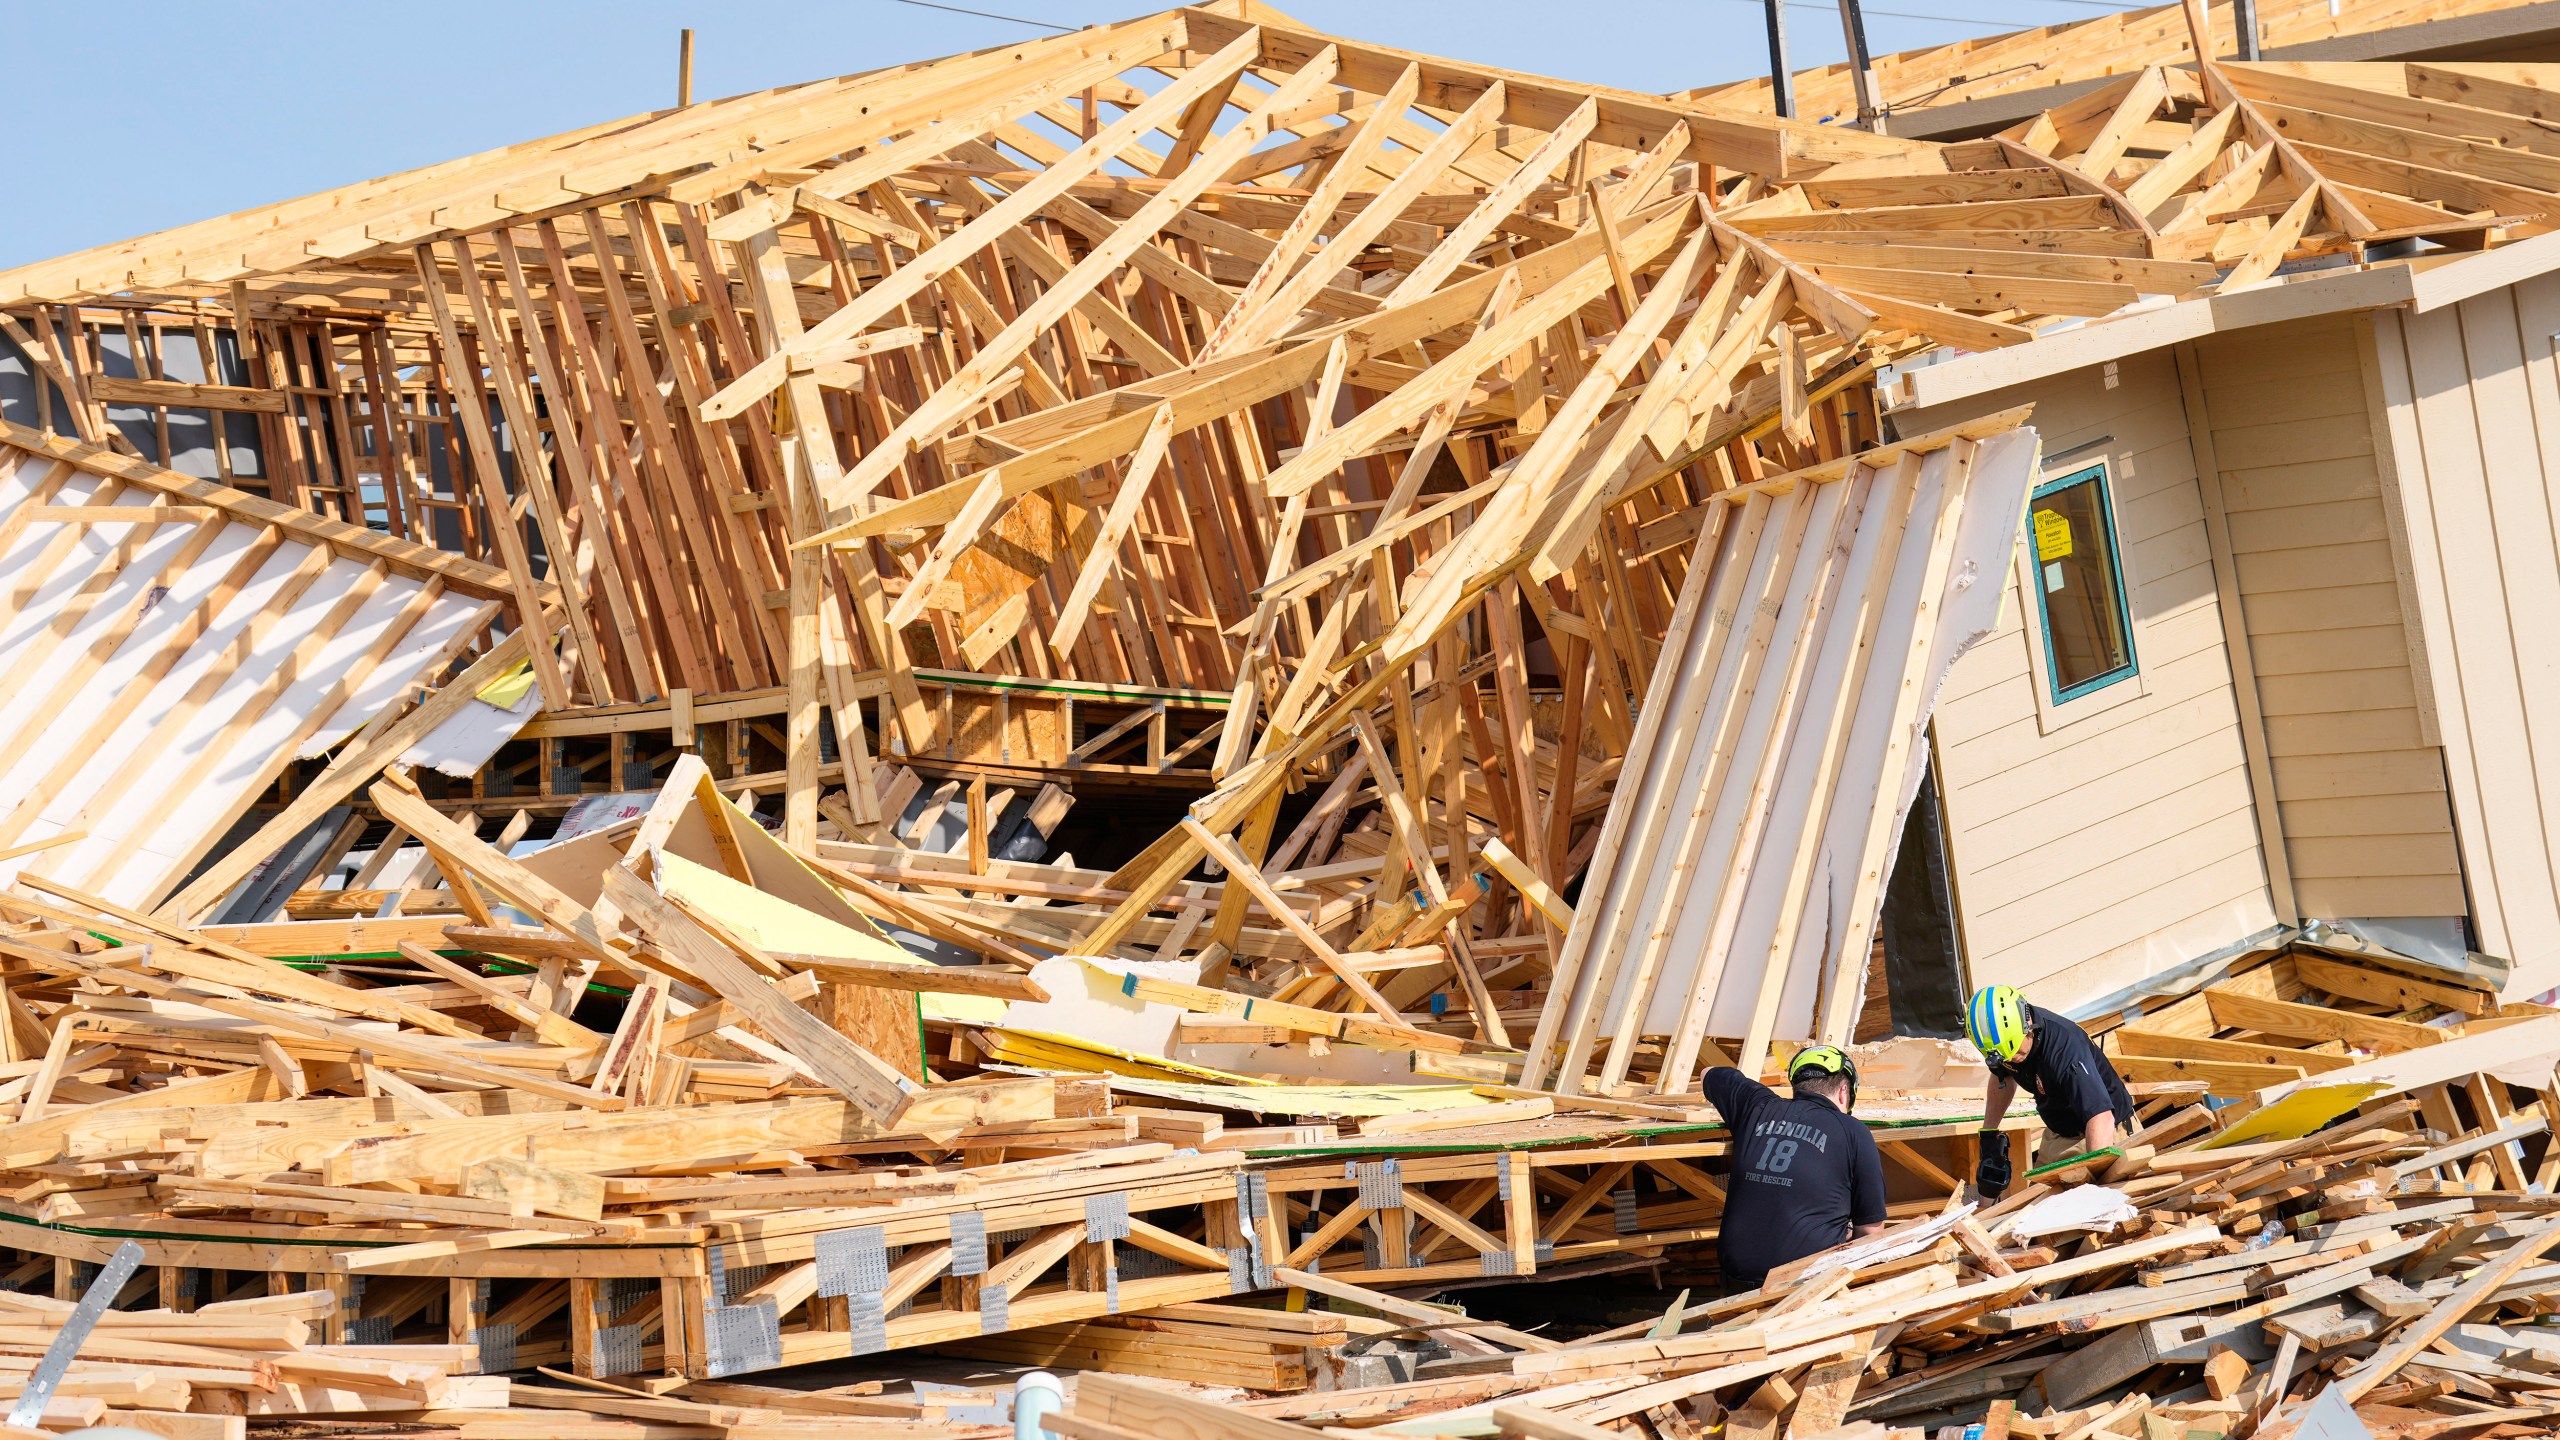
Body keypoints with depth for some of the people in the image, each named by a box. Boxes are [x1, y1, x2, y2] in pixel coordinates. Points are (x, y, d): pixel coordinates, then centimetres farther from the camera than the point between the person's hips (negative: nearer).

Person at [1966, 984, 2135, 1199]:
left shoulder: (2066, 1046, -36)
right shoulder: (2002, 1035, -13)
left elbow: (2101, 1118, -45)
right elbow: (2003, 1078, 12)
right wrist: (1989, 1135, 11)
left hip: (2104, 1133, -7)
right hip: (2057, 1133, 7)